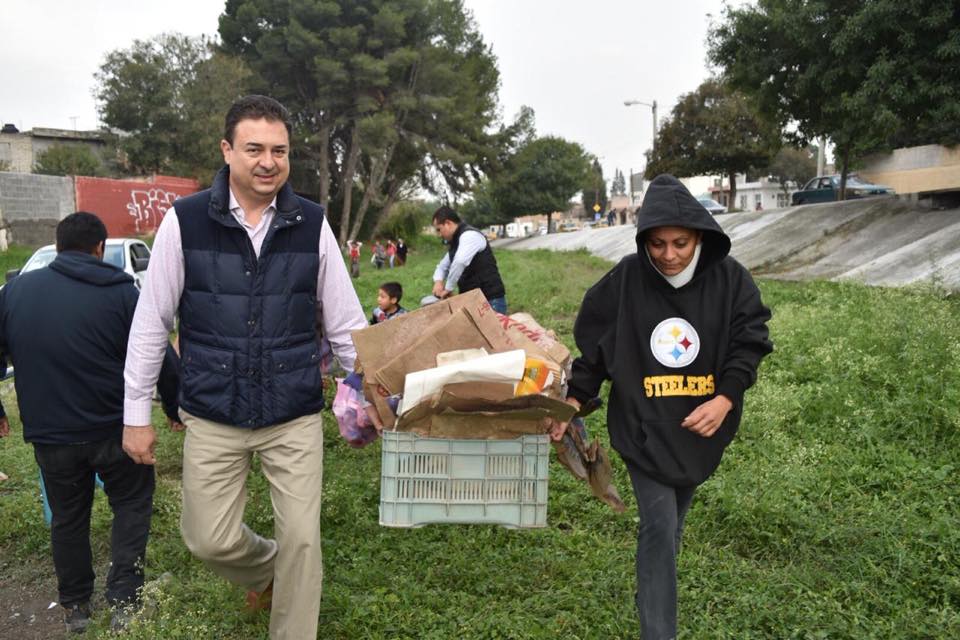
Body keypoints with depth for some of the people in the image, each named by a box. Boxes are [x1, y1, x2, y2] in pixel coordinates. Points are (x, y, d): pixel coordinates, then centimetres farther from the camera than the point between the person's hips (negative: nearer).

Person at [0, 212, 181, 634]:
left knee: (68, 518, 19)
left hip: (49, 435, 3)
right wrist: (174, 408, 6)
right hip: (115, 428, -3)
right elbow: (161, 358, -9)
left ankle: (75, 607, 32)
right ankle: (123, 602, 8)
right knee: (132, 505, 15)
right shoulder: (121, 292, -8)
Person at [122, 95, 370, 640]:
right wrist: (136, 413, 2)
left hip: (296, 417, 0)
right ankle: (267, 568, 43)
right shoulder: (186, 221, -6)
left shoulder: (312, 224, -3)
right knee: (211, 541, 8)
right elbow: (151, 323, 1)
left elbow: (346, 321, 2)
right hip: (213, 419, 0)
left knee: (302, 541, 3)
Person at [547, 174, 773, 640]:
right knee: (659, 528, -7)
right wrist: (573, 401, -12)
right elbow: (593, 345, -5)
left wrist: (725, 399, -21)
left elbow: (749, 343, -6)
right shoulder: (625, 279, -14)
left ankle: (653, 596, 44)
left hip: (701, 426, 3)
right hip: (642, 426, -2)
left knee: (673, 525, 20)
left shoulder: (730, 278, -10)